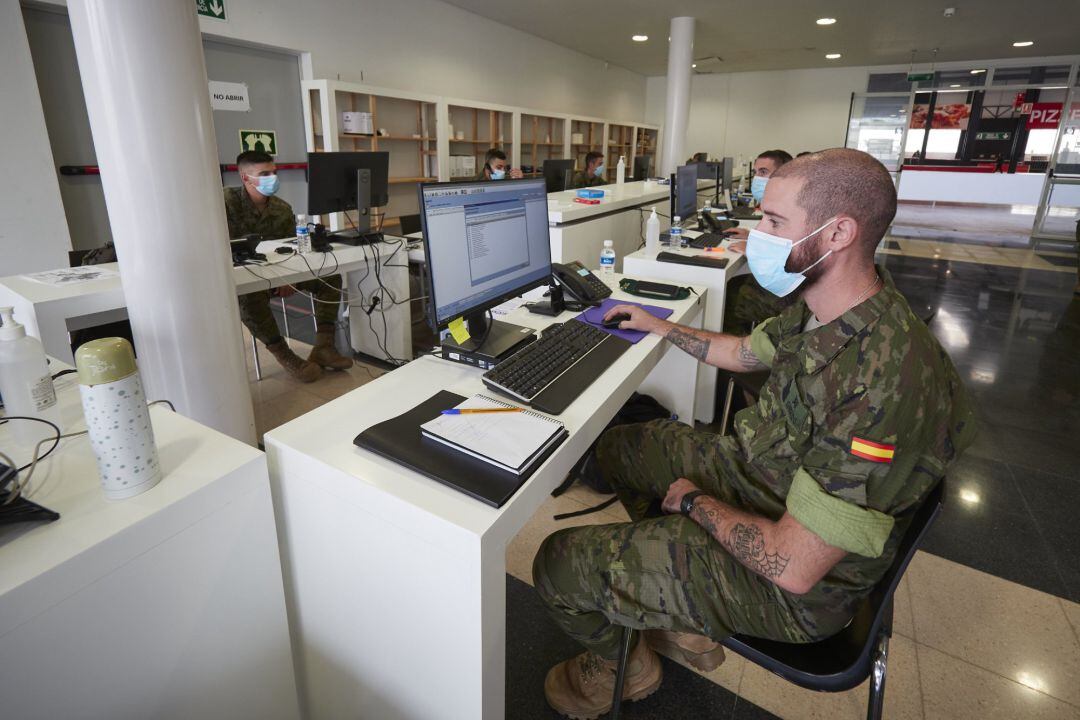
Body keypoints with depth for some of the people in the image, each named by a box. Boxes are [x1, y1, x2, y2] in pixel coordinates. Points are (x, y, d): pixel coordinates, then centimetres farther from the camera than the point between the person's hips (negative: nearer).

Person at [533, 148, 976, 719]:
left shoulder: (884, 383, -36)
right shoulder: (820, 307, -6)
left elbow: (794, 566, -32)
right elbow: (744, 352, 16)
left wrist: (693, 500, -15)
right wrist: (659, 326, 21)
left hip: (786, 583, -9)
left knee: (559, 564, -13)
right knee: (616, 446, 19)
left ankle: (611, 669, 26)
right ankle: (685, 621, 22)